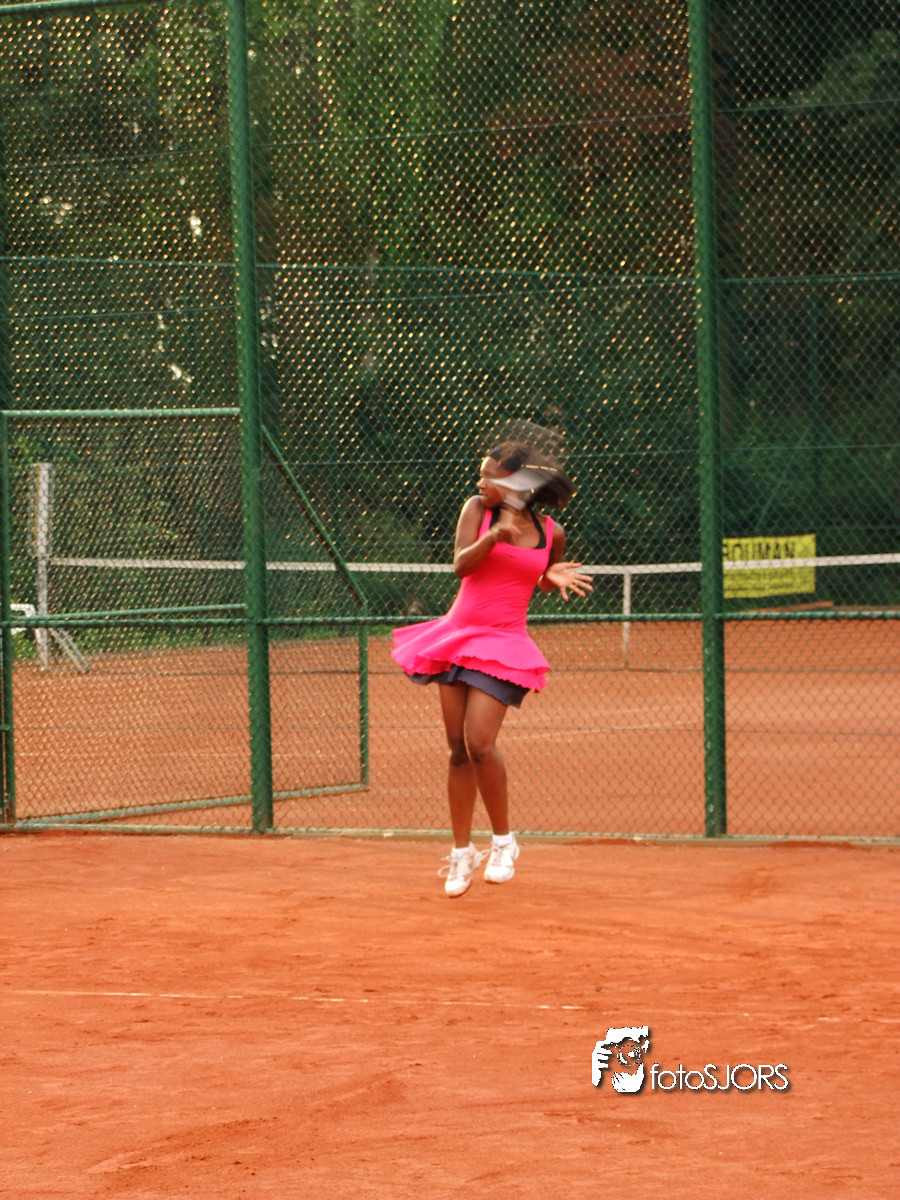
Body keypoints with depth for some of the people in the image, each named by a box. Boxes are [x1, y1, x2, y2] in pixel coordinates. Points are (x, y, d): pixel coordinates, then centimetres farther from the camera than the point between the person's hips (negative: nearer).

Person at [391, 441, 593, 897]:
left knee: (479, 743, -17)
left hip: (503, 643, -2)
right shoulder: (478, 509, 0)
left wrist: (554, 578, -2)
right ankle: (462, 854, 16)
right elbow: (461, 565, -13)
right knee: (458, 749, 5)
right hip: (459, 635, 2)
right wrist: (493, 536, -28)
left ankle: (504, 842, 1)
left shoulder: (551, 534, 2)